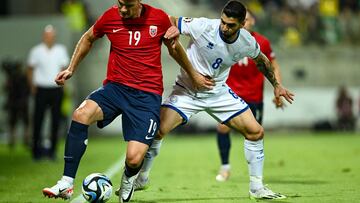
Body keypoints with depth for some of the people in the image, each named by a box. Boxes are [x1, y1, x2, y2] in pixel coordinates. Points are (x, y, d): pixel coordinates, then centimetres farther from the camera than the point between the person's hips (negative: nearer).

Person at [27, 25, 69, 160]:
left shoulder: (61, 50, 6)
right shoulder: (36, 51, 0)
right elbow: (30, 69, 8)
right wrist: (32, 87, 3)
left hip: (56, 90, 2)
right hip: (41, 89, -2)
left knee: (55, 121, 3)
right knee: (38, 120, -3)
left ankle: (52, 150, 9)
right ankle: (36, 150, 2)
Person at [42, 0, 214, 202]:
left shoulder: (159, 18, -3)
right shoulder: (110, 17, -1)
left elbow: (174, 47, 16)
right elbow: (89, 38, 21)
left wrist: (194, 75, 27)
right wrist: (71, 69, 17)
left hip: (148, 95, -1)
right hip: (115, 87, 2)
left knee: (134, 159, -16)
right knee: (81, 114, -31)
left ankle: (128, 180, 25)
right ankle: (66, 184, -25)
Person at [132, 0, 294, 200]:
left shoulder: (247, 43, -12)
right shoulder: (203, 26, -25)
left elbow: (261, 60, 11)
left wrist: (276, 85, 17)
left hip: (219, 92, 3)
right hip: (187, 90, -3)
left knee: (255, 132, -5)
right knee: (157, 130, -20)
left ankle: (257, 188, 11)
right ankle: (140, 179, 2)